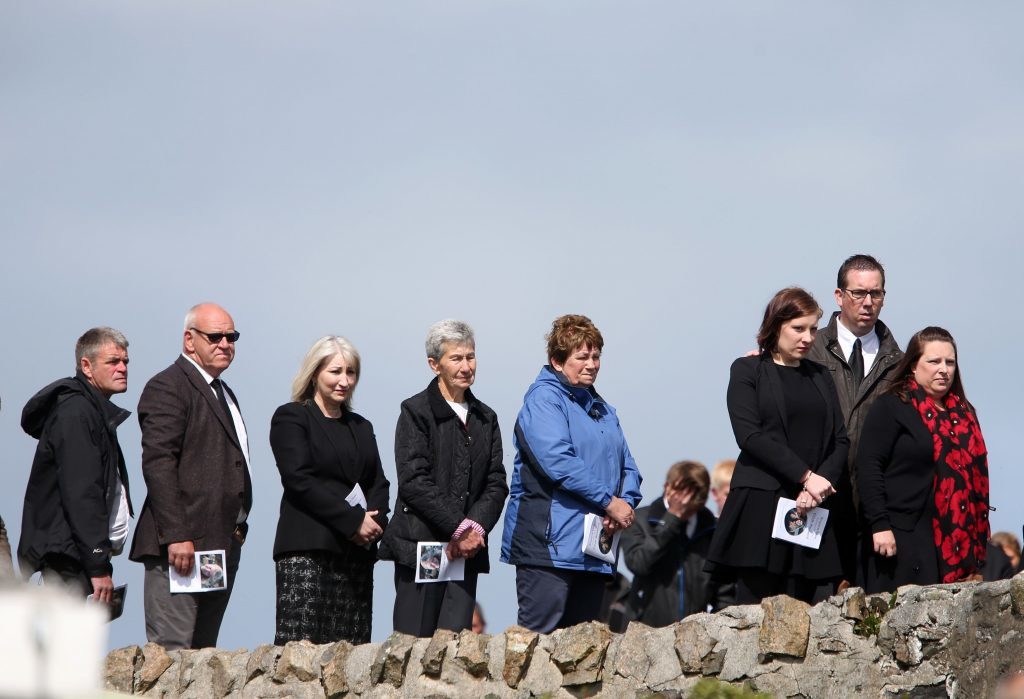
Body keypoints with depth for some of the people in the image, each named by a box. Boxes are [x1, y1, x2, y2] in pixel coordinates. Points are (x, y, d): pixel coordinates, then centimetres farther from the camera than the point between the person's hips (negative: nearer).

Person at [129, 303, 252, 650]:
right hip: (182, 544, -9)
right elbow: (157, 463, -16)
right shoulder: (167, 387, -7)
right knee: (173, 651, -11)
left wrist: (238, 529, 16)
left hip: (222, 544, 9)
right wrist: (176, 537, -22)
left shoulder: (223, 393, 23)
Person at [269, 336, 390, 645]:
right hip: (307, 550, -6)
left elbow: (378, 483, 17)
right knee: (302, 642, -13)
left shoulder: (361, 427, 22)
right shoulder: (291, 417, 2)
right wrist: (353, 521, -13)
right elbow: (299, 480, -9)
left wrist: (374, 521, -6)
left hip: (357, 551, 6)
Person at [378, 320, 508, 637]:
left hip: (466, 549, 5)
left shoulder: (485, 418, 18)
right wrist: (459, 527, -13)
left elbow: (496, 483, 11)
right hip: (420, 544, -5)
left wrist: (476, 527, -7)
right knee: (415, 643, -8)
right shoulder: (416, 411, -1)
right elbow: (414, 481, -10)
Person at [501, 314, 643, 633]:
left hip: (594, 551, 8)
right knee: (540, 640, -13)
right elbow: (558, 462, -18)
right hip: (549, 544, -8)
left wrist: (626, 502, -3)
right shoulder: (543, 399, -5)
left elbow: (627, 467, 20)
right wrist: (609, 501, -16)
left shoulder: (600, 408, 22)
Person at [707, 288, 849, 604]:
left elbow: (841, 441, 12)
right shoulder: (748, 370, 6)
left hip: (813, 509, 4)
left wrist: (819, 487, -6)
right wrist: (806, 476, -12)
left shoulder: (820, 376, 19)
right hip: (761, 507, -4)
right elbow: (750, 436, -7)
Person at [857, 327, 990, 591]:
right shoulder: (890, 408, 1)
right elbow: (868, 466, -8)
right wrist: (879, 526, -17)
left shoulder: (963, 413, 18)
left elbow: (977, 476, 18)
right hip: (904, 540, -5)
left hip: (957, 542, 5)